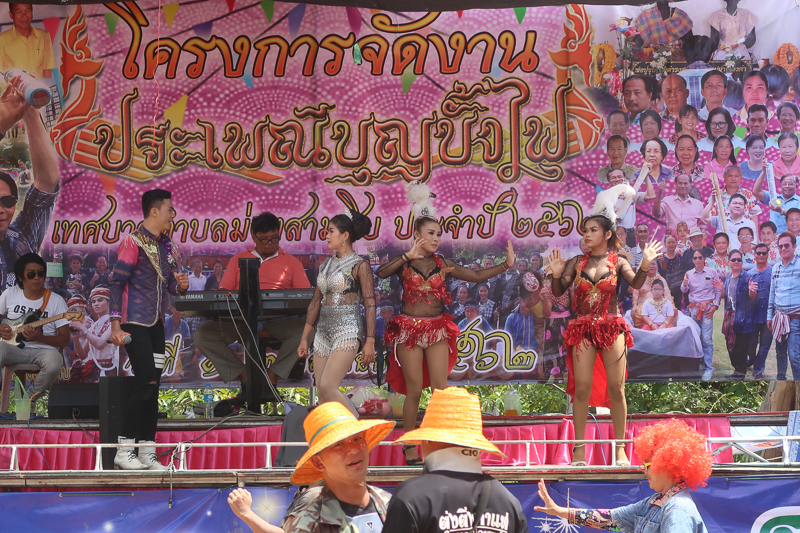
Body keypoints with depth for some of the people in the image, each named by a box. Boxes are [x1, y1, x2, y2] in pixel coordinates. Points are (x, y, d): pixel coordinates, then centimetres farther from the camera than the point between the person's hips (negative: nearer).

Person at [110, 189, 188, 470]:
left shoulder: (168, 246, 15)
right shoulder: (134, 242, -8)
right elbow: (117, 283, -11)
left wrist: (181, 285, -1)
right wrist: (115, 324, -16)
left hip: (156, 324, 8)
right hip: (135, 323, -8)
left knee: (151, 389, 5)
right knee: (147, 385, -13)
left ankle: (147, 453, 8)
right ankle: (123, 451, -6)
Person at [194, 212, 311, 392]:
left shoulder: (290, 262, 16)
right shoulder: (238, 259, 20)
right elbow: (223, 290, 15)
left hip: (277, 319, -1)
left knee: (304, 330, -34)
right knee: (203, 335, -21)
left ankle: (273, 375, -20)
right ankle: (244, 376, -15)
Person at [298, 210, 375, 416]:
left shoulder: (359, 266, -5)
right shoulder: (326, 265, 15)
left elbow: (370, 304, -9)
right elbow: (316, 302, 18)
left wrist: (370, 342, -15)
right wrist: (304, 338, 17)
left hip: (348, 331, -7)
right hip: (324, 331, 7)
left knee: (327, 386, -19)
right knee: (323, 396, 3)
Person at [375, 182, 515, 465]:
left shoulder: (443, 265, 9)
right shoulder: (404, 263, -1)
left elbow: (476, 276, 8)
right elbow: (380, 273, -20)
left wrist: (506, 265, -1)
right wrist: (408, 256, -25)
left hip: (438, 330, 3)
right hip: (409, 330, -3)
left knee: (441, 389, -4)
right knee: (414, 390, -2)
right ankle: (409, 448, 8)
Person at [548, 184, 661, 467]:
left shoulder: (617, 262, 4)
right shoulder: (577, 262, 8)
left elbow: (636, 284, -12)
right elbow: (558, 291, 4)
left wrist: (645, 265, -28)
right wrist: (557, 274, -14)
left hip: (612, 328, -1)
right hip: (582, 329, 1)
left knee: (616, 388, -1)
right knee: (582, 387, -5)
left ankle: (620, 448, 6)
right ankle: (579, 448, 2)